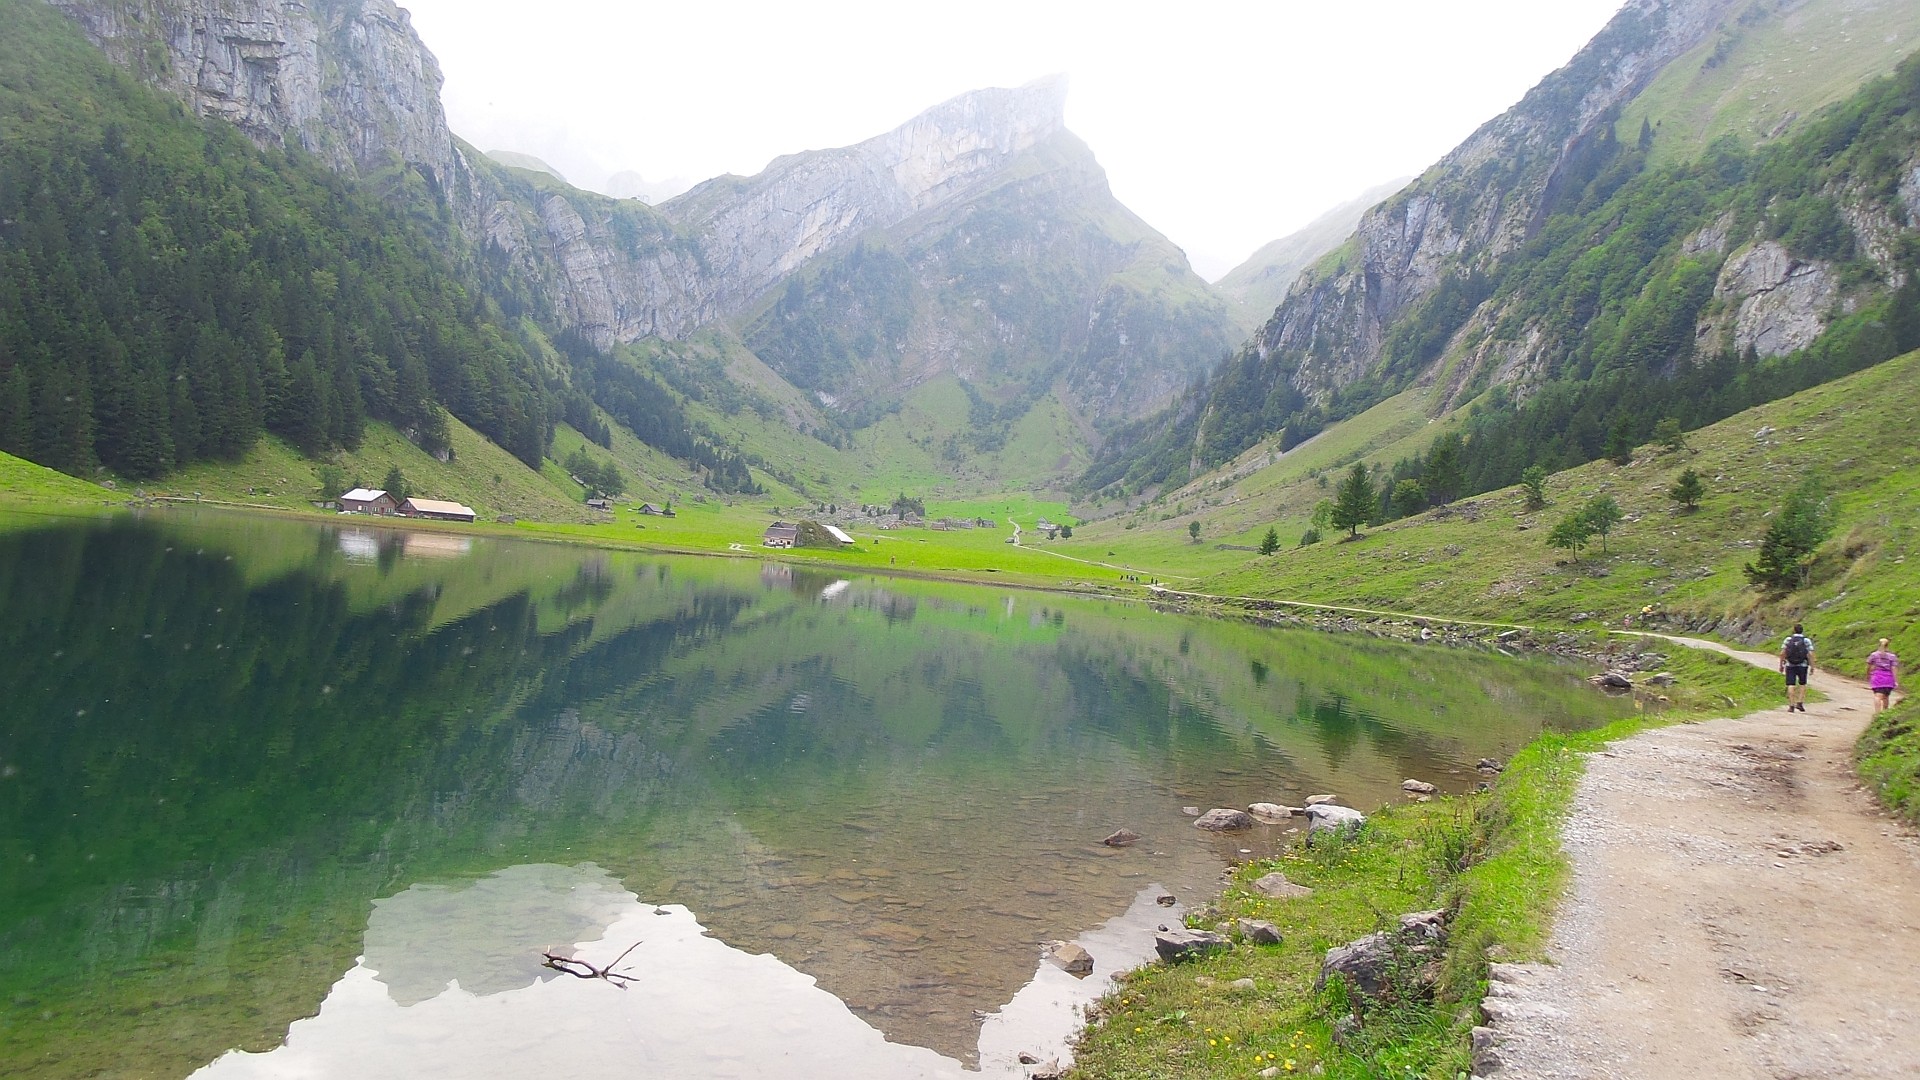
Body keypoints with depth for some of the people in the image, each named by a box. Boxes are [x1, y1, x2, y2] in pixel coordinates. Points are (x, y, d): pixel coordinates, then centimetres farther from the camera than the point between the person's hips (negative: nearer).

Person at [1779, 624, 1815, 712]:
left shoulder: (1788, 639, 1)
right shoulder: (1807, 640, -2)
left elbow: (1782, 653, -4)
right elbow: (1810, 654, -10)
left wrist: (1781, 665, 4)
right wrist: (1812, 666, -4)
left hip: (1790, 665, 0)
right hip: (1802, 665, 0)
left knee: (1791, 685, 0)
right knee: (1802, 684, 17)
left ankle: (1791, 706, -5)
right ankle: (1800, 703, 8)